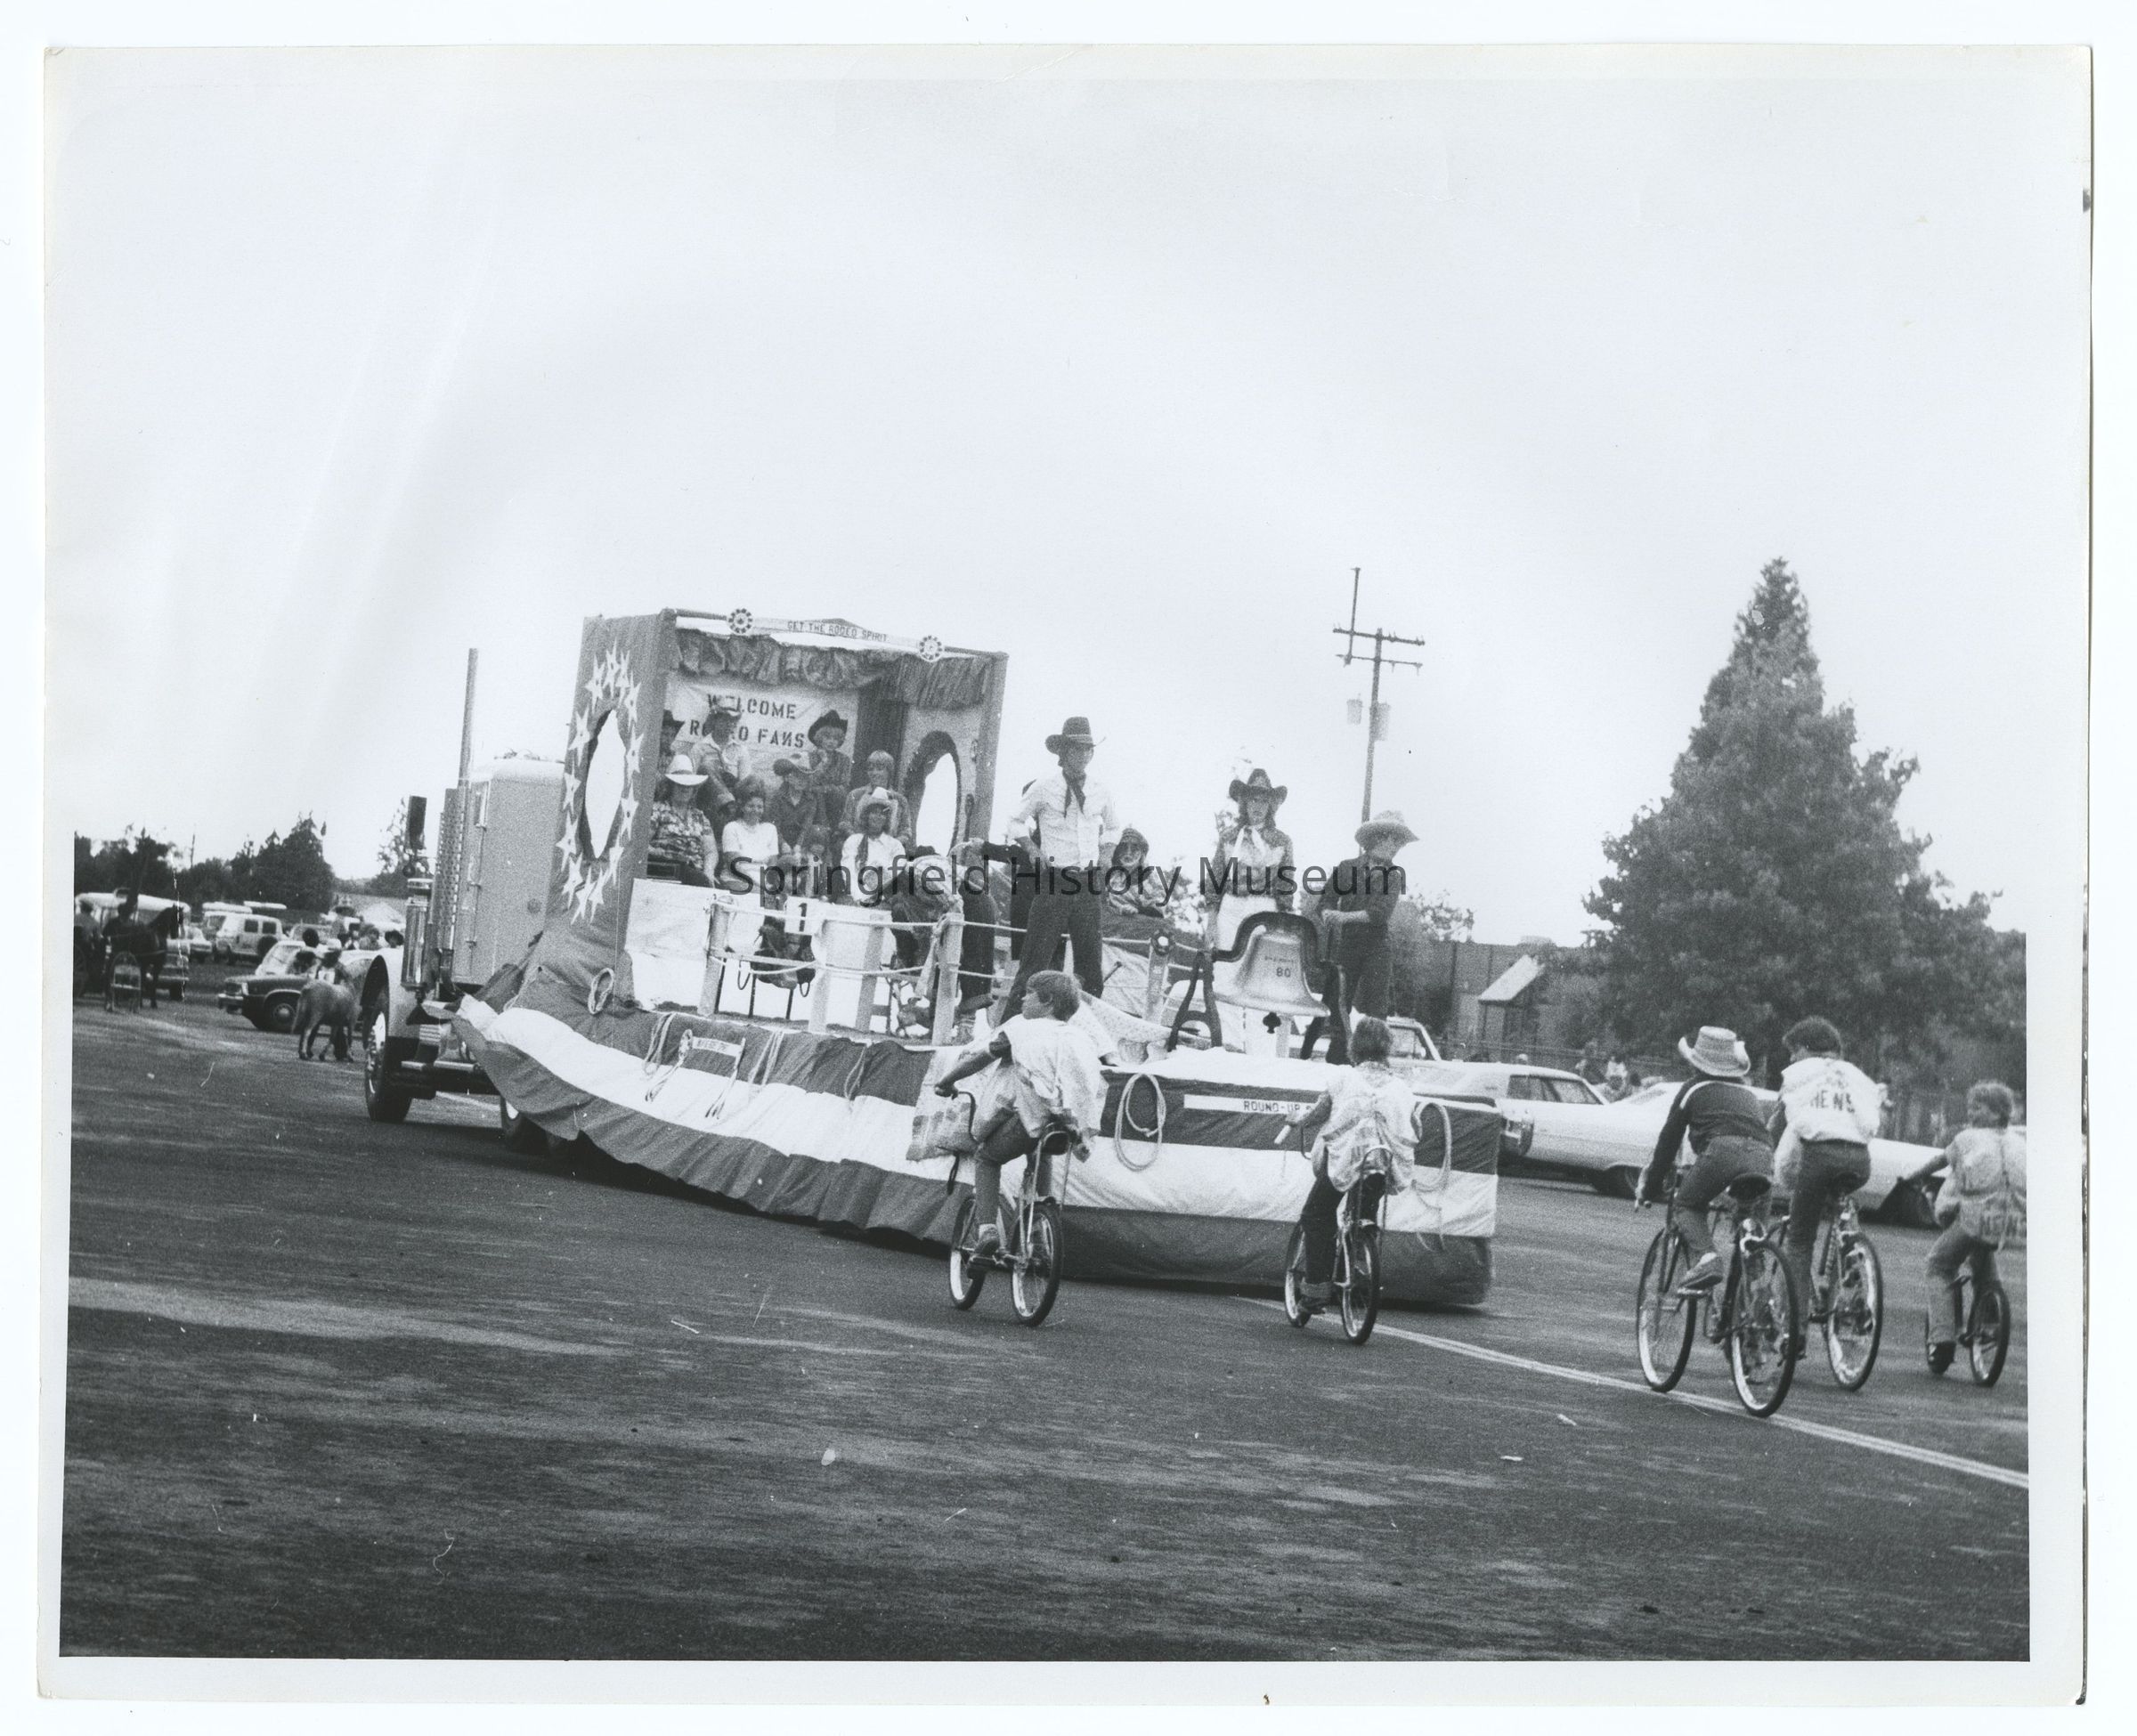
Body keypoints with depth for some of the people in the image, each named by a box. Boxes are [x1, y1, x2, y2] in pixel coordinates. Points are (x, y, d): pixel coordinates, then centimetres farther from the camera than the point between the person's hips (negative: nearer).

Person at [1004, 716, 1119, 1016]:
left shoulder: (1101, 792, 8)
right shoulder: (1044, 787, -3)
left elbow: (1113, 829, 27)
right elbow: (1017, 821, 10)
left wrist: (1103, 858, 13)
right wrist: (1036, 855, 2)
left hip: (1088, 884, 4)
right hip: (1053, 881, -4)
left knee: (1091, 963, 5)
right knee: (1037, 958, -8)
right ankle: (1012, 1022, -5)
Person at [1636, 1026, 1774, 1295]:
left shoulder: (1694, 1089, 22)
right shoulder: (1747, 1092, 36)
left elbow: (1668, 1141, 23)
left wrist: (1649, 1189, 32)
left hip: (1722, 1150, -4)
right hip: (1762, 1157, 4)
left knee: (1687, 1206, 13)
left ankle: (1706, 1255, -15)